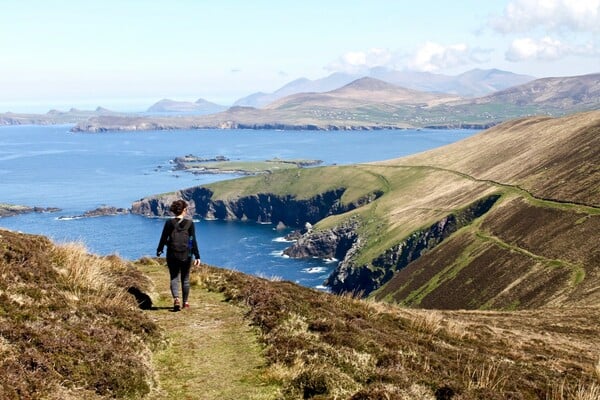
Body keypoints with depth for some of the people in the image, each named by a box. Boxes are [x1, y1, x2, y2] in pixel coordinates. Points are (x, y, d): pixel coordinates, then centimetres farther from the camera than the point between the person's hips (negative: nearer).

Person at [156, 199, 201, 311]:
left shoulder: (169, 223, -5)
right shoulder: (190, 223, -5)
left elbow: (163, 238, 0)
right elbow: (193, 241, -6)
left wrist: (159, 250, 16)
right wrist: (197, 256, -1)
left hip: (172, 255, 0)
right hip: (186, 255, 0)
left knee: (174, 278, 6)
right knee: (185, 279, 15)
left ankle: (176, 299, -17)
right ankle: (185, 302, 23)